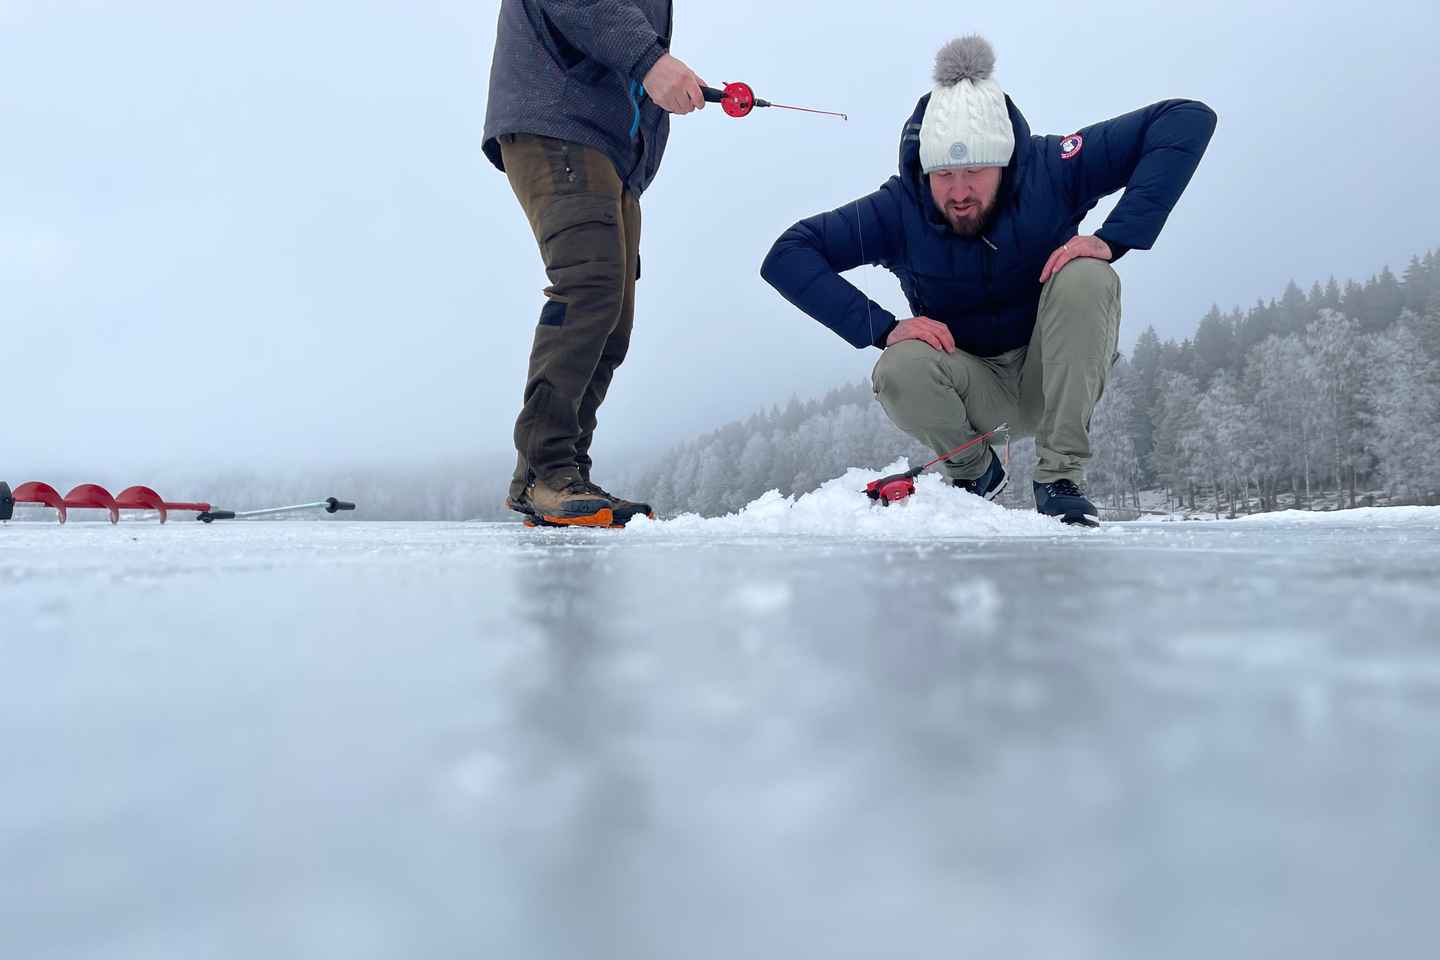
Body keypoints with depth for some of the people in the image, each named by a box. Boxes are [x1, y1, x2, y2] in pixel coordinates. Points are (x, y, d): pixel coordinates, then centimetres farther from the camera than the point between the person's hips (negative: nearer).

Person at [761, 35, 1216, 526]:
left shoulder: (1049, 169, -20)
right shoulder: (900, 207, -18)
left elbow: (1188, 119, -20)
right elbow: (785, 257, -21)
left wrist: (1113, 238, -31)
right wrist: (882, 328, -30)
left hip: (1056, 377, 0)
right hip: (972, 387, 0)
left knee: (1085, 278, -29)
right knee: (899, 370, -31)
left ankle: (1061, 476, -19)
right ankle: (975, 473, 1)